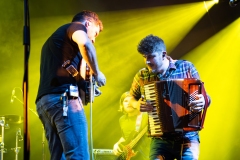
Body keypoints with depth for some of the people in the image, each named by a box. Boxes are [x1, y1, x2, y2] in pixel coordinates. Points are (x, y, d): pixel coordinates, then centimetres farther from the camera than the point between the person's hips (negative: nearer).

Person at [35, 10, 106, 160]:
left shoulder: (54, 39, 35)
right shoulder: (76, 26, 8)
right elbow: (84, 43, -17)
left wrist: (84, 85, 22)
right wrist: (96, 73, -5)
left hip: (44, 102, 9)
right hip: (63, 98, -9)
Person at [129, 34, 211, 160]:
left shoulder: (186, 67, -3)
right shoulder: (141, 76, 1)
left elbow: (204, 97, 2)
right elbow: (132, 98, 19)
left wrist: (203, 101, -21)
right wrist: (137, 105, -4)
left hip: (187, 136, -1)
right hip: (160, 139, 2)